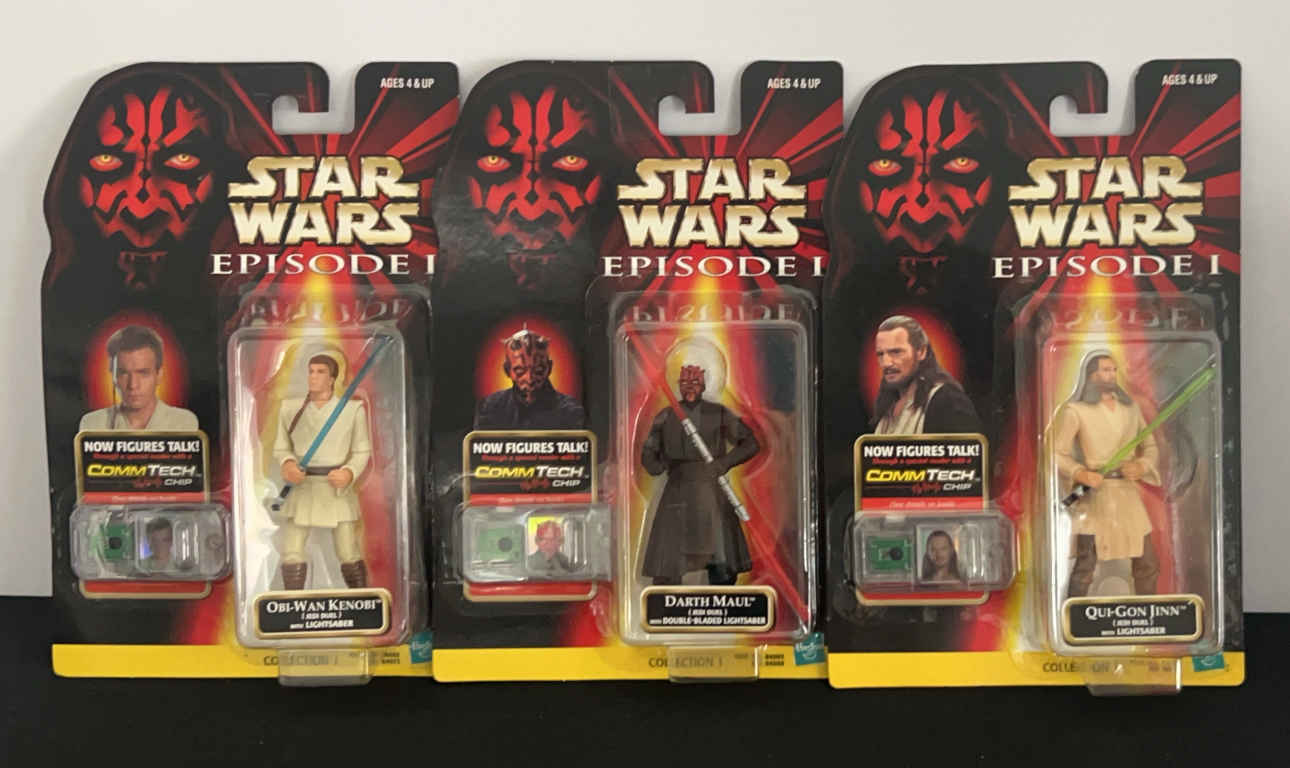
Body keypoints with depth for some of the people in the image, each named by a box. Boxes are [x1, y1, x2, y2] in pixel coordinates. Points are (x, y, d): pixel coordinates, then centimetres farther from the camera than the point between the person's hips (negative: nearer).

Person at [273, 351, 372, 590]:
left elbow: (362, 452, 2)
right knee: (292, 553, -4)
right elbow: (281, 447, 9)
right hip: (302, 489, 2)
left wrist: (349, 473, -18)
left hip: (338, 490, -2)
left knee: (349, 556, 1)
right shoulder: (290, 407, 4)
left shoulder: (353, 409, -1)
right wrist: (287, 464, -13)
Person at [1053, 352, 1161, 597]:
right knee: (1085, 566, -6)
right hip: (1094, 493, -5)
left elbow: (1150, 446, 18)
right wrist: (1080, 473, -22)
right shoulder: (1075, 410, -3)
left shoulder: (1131, 407, 14)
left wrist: (1141, 467, -3)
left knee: (1148, 564, 11)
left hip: (1128, 493, 6)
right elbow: (1056, 452, -6)